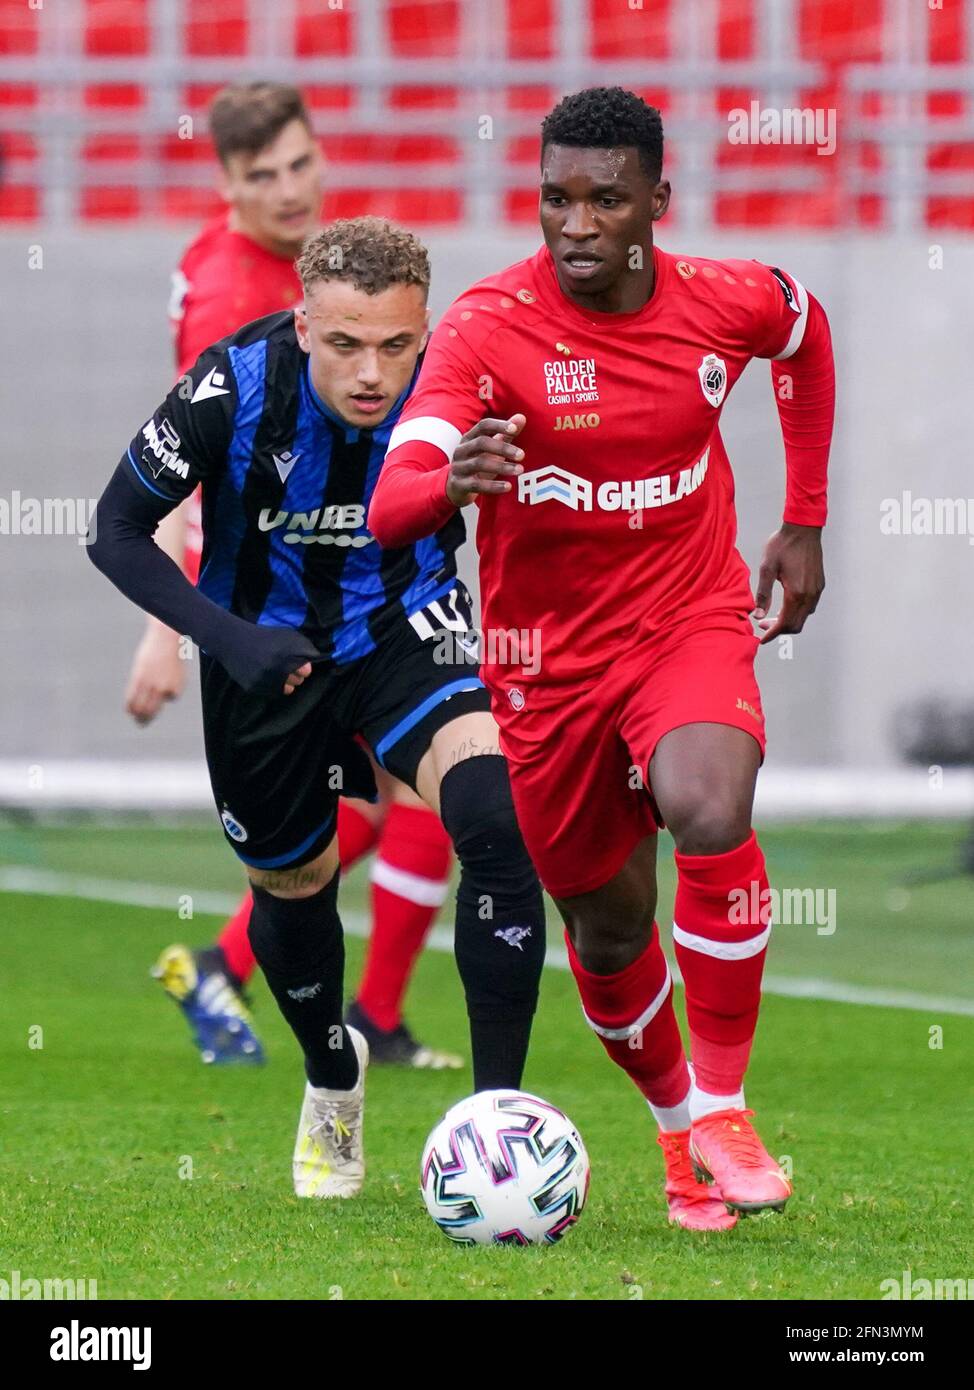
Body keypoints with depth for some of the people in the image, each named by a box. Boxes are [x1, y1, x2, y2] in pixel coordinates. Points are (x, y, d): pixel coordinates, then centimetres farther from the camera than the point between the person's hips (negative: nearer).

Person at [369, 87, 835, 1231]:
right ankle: (675, 1129, 38)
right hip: (549, 656, 0)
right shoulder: (487, 328, -19)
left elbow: (805, 331, 18)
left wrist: (804, 523, 15)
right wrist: (451, 485, -55)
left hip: (692, 621, 0)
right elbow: (388, 511, -31)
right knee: (608, 930, 10)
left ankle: (722, 1104, -15)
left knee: (712, 813, -30)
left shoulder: (726, 304, -9)